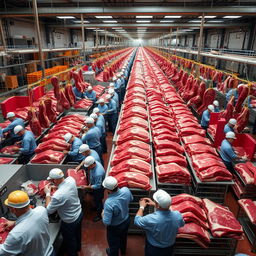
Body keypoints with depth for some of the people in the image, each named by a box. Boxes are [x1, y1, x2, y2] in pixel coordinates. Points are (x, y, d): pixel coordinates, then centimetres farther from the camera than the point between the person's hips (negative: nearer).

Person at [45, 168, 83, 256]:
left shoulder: (57, 196, -40)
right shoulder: (71, 179, -19)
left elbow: (49, 210, -20)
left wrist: (47, 193, -14)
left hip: (70, 222, -7)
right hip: (79, 213, 7)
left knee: (69, 240, 23)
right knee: (77, 233, 34)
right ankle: (78, 247, 60)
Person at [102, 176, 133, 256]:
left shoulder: (108, 203, -42)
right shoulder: (126, 190, -26)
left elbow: (106, 222, -32)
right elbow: (131, 199, -3)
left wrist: (103, 214, -13)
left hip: (115, 227, -6)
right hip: (126, 220, 6)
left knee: (114, 243, 26)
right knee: (123, 237, 35)